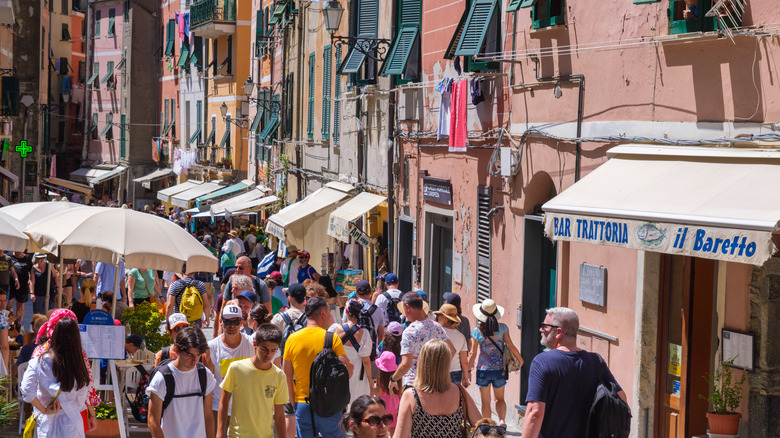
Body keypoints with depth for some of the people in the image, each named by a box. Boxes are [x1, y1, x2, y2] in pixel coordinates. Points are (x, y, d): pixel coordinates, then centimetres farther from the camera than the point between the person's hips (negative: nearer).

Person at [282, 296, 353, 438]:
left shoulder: (292, 339, 2)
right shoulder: (332, 338, -7)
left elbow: (286, 377, 5)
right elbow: (348, 372, -11)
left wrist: (294, 403, 13)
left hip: (302, 406, 3)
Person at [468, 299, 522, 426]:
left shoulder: (477, 331, -10)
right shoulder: (502, 328, -7)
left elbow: (473, 354, -7)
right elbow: (511, 346, -4)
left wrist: (468, 369, 5)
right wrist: (520, 359, 12)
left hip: (483, 369, -1)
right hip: (499, 369, 1)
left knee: (485, 402, 11)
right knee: (500, 399, 17)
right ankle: (502, 420, -5)